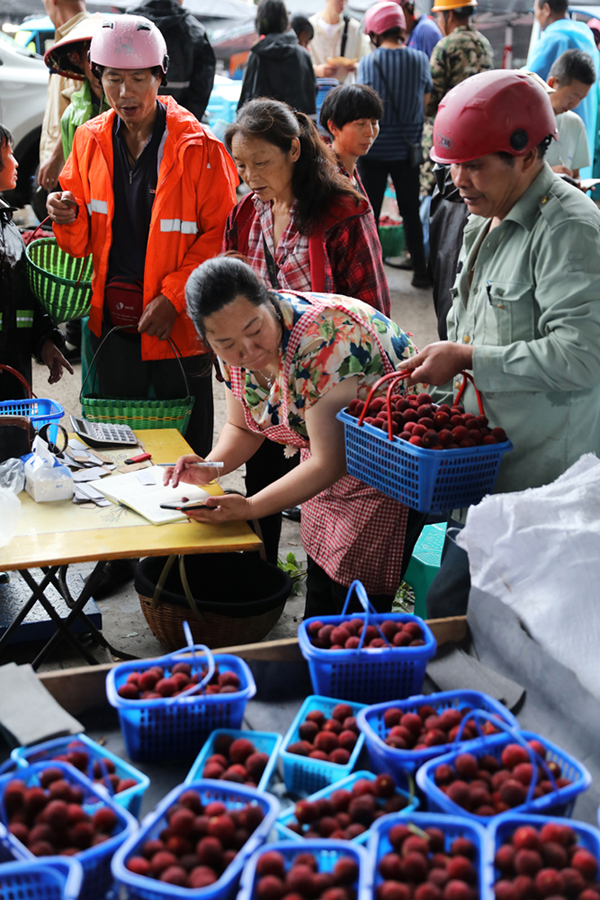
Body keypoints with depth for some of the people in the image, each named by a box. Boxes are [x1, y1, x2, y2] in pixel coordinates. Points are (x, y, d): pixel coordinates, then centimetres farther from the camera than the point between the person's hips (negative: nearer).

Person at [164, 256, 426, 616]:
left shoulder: (325, 339, -34)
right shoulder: (234, 349, -10)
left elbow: (330, 462, -31)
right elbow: (243, 428, 5)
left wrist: (250, 507, -34)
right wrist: (209, 467, -15)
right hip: (332, 457, 7)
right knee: (320, 590, 14)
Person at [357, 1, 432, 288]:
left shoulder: (367, 64, -10)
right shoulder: (419, 59, -4)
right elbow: (425, 98, 9)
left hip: (374, 149, -2)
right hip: (408, 150, 2)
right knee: (411, 211, 13)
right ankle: (420, 270, 17)